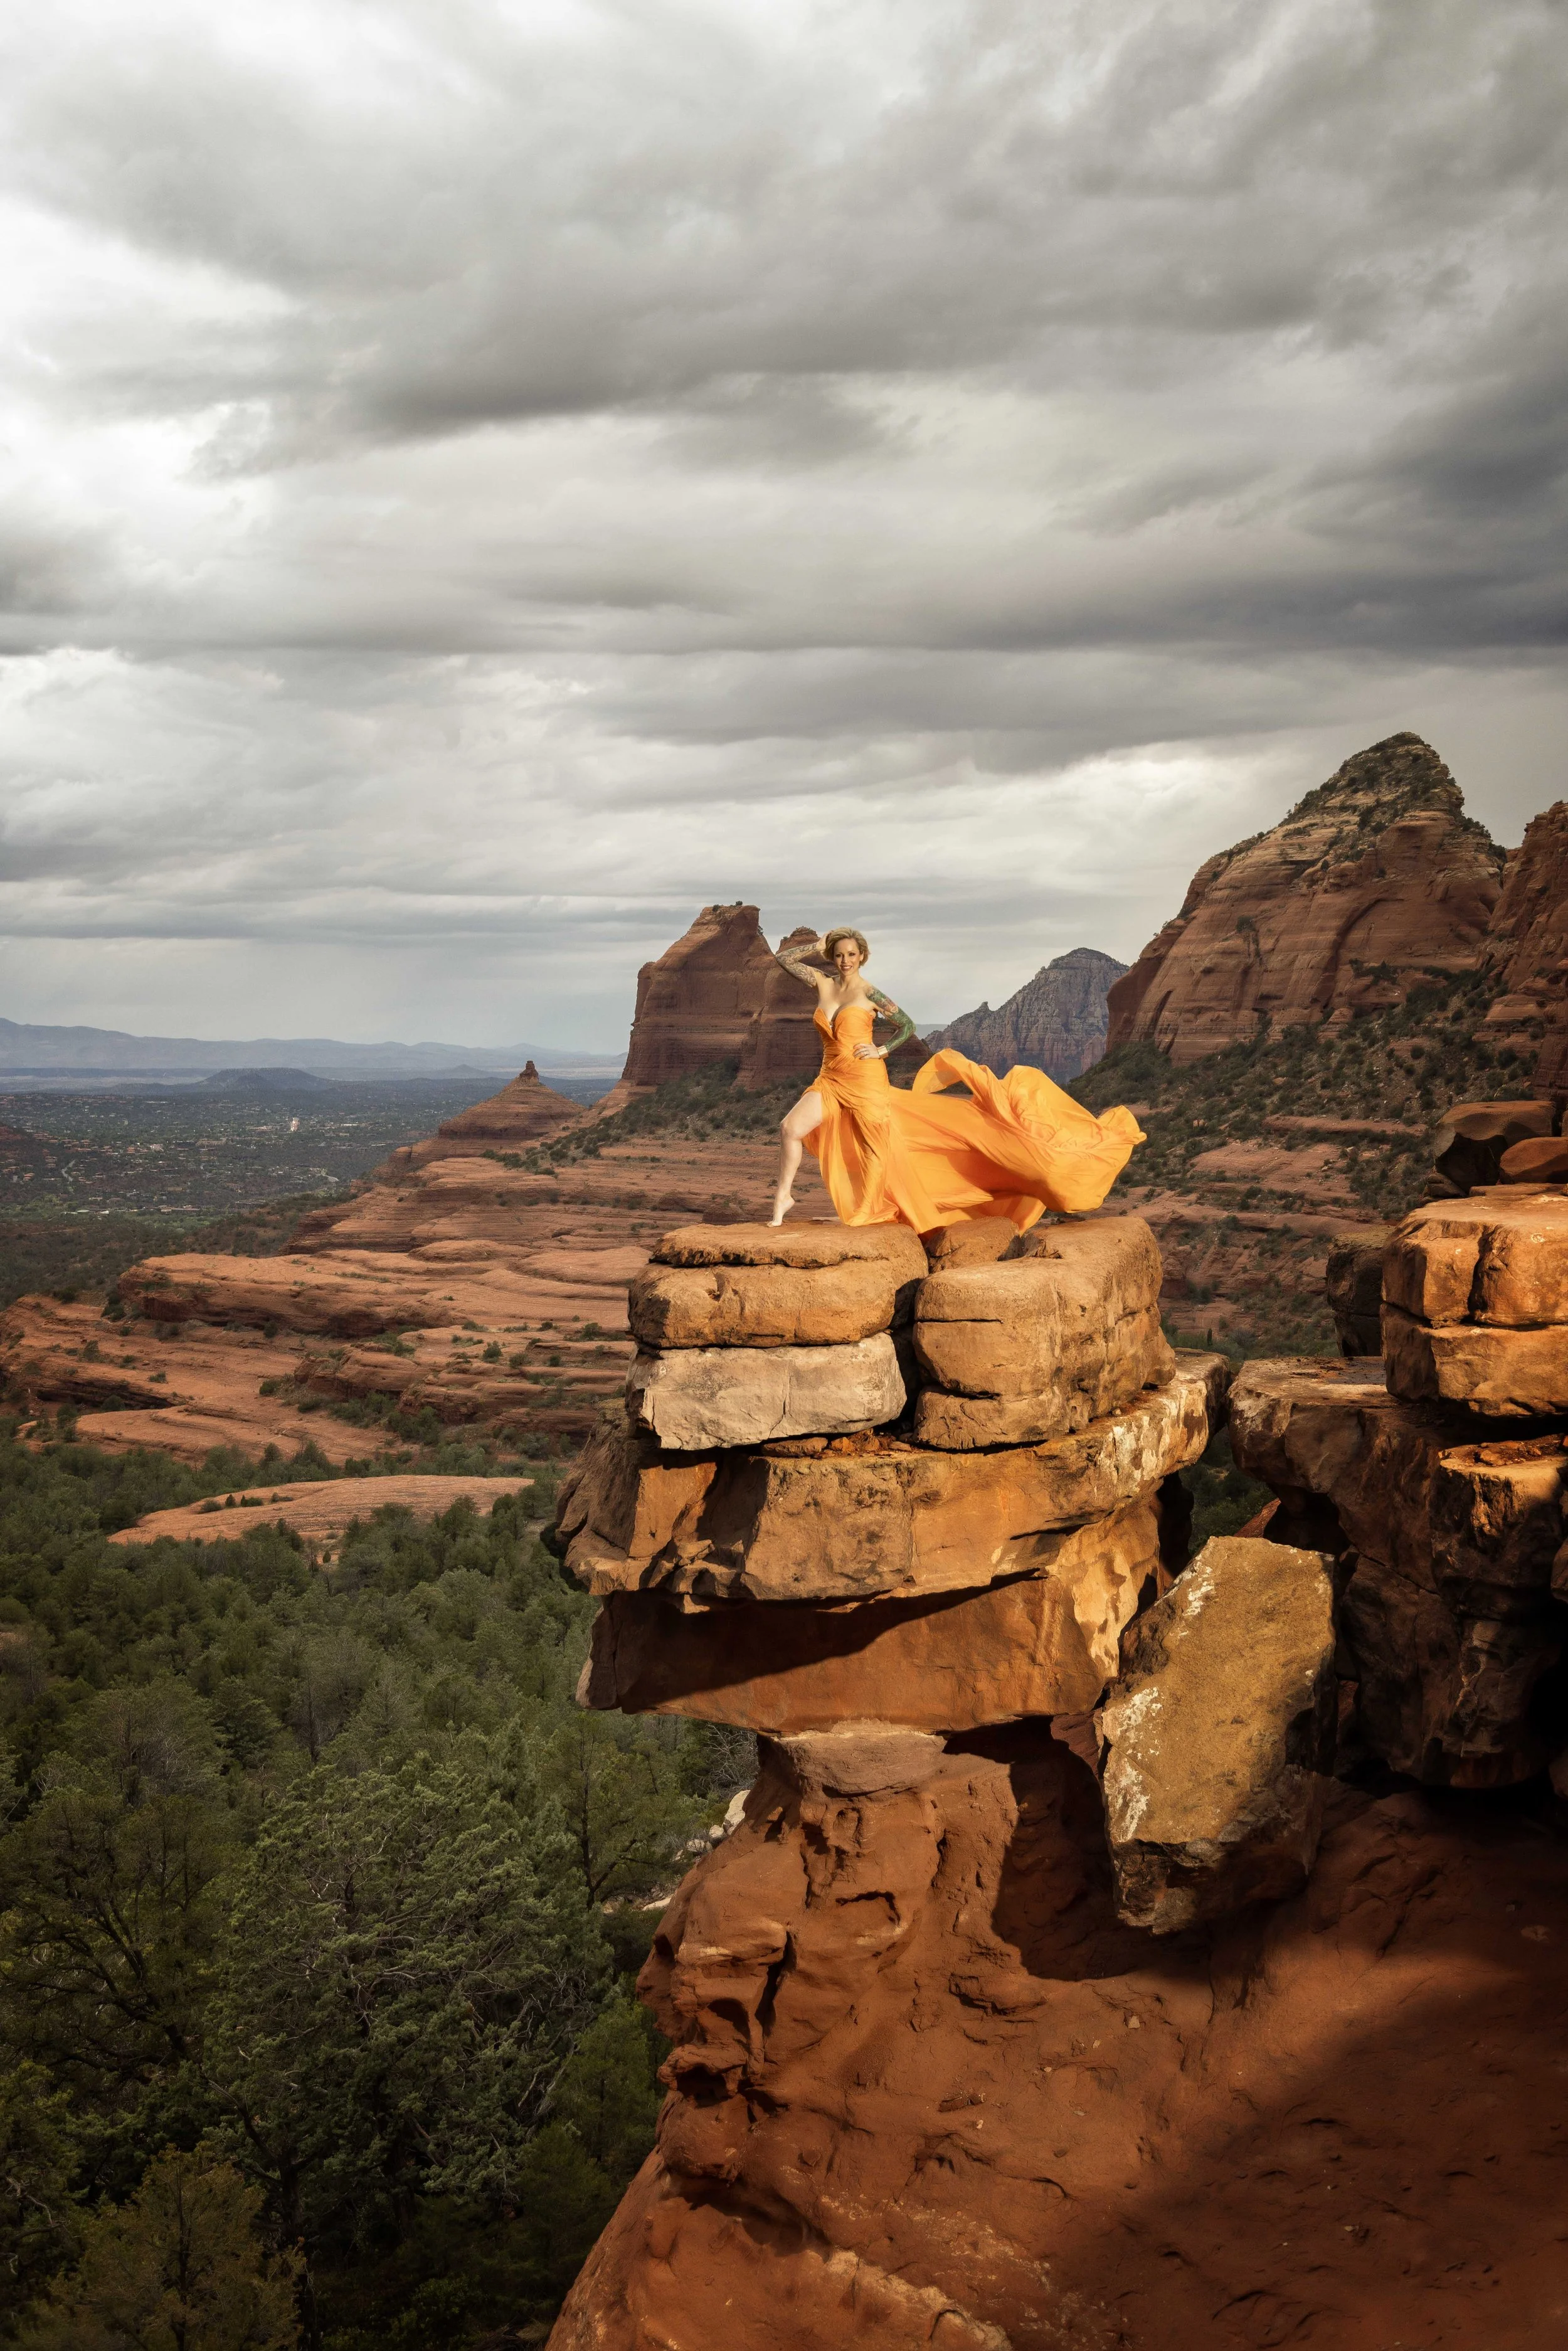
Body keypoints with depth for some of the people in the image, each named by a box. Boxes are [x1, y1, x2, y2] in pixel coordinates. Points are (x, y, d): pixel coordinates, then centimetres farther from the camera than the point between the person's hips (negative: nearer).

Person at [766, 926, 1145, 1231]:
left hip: (866, 1082, -4)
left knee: (879, 1149, -1)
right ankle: (783, 1198, 1)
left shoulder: (869, 993, -4)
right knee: (790, 1129, -10)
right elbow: (784, 957, 12)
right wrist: (818, 947, 3)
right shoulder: (823, 983, 8)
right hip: (831, 1081, 4)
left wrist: (882, 1050, -8)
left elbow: (907, 1025, 1)